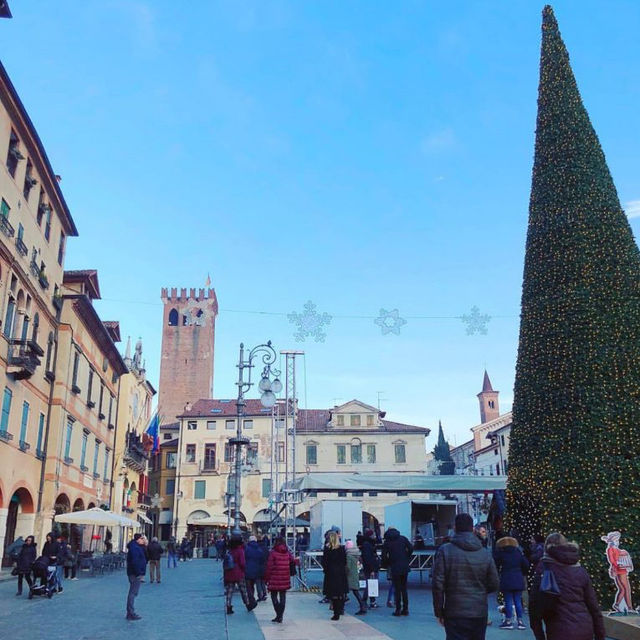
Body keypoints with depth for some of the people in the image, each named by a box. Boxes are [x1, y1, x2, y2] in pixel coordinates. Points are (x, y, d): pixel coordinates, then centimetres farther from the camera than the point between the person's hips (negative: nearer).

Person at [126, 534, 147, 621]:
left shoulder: (138, 547, 15)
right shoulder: (134, 547, -17)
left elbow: (145, 558, 18)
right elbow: (134, 562, -25)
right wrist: (139, 574, -25)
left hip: (136, 574, 11)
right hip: (135, 574, -11)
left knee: (132, 593, 15)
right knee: (133, 593, -7)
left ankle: (130, 613, 23)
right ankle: (131, 614, -4)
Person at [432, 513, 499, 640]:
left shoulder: (445, 551, -9)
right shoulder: (485, 553, 1)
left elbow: (438, 583, -10)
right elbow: (494, 584, 5)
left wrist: (439, 612, -1)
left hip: (455, 614, -3)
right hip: (480, 613, 4)